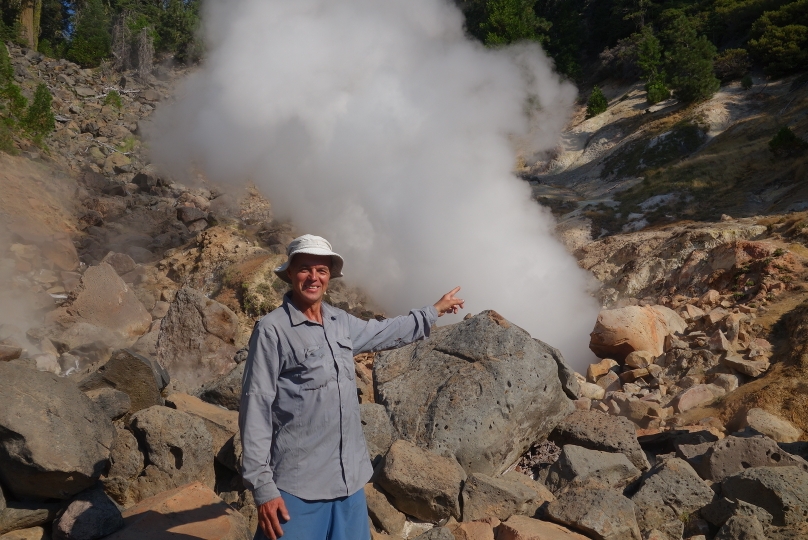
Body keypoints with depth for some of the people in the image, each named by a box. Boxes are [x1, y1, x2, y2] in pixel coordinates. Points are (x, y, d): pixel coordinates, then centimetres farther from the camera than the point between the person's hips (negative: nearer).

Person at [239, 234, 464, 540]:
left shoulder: (341, 323, 8)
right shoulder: (272, 330, -12)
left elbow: (383, 333, 26)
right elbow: (255, 410, -14)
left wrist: (433, 312, 35)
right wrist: (262, 486, -16)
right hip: (298, 486, -6)